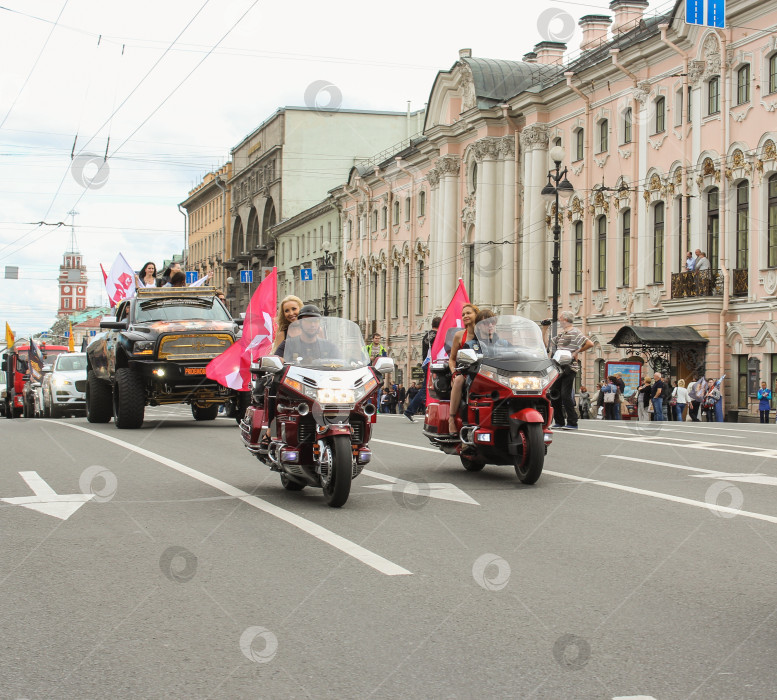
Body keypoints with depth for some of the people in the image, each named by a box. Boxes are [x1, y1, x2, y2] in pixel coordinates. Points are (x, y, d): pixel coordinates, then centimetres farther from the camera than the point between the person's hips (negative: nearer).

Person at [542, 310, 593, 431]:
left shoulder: (574, 332, -6)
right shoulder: (561, 334, 20)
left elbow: (590, 344, -15)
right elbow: (545, 345, 26)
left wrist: (576, 352, -10)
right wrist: (544, 329, 19)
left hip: (569, 369, -9)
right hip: (559, 369, 9)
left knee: (565, 395, -14)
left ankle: (572, 422, -10)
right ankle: (559, 422, 16)